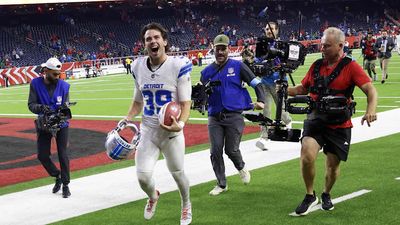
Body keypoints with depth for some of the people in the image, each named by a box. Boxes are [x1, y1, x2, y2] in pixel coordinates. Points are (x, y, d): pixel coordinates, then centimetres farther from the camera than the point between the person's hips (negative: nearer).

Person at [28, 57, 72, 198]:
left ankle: (65, 185, 12)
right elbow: (31, 105, -12)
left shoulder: (63, 86, -9)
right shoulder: (35, 84, -10)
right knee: (42, 155, 2)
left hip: (61, 124, -1)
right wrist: (41, 108, -34)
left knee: (63, 155, -1)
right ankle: (57, 176, 27)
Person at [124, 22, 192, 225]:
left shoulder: (178, 66, -14)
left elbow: (185, 103, -13)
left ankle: (186, 204, 45)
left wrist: (180, 124, -31)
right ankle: (153, 197, 31)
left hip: (171, 132, -3)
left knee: (178, 173, 13)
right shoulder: (138, 67, 1)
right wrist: (126, 121, 1)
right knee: (143, 176, -6)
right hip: (148, 130, 3)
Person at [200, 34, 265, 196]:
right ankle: (221, 184, 11)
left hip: (234, 116, -3)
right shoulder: (207, 72, 12)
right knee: (215, 151, -3)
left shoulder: (238, 66, 3)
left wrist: (260, 101, -14)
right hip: (215, 117, 3)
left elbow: (256, 83, 2)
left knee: (231, 150, -4)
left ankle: (241, 168, 31)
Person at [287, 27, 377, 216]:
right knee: (307, 155, -19)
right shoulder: (317, 65, 5)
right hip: (316, 120, 2)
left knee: (333, 164, 9)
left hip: (339, 125, -2)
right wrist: (286, 90, -1)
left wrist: (371, 109, -34)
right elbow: (303, 88, 17)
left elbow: (370, 89, -16)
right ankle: (310, 196, 1)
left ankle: (326, 195, 39)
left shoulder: (350, 66, -8)